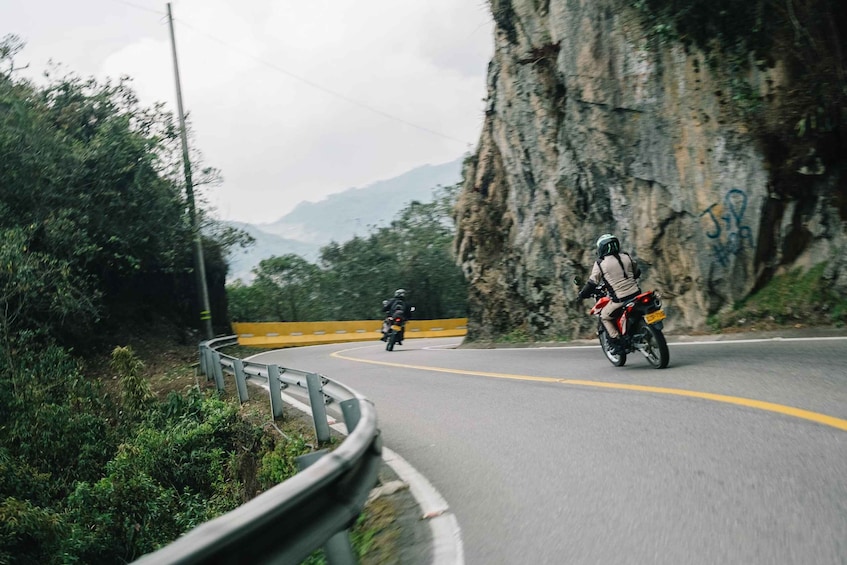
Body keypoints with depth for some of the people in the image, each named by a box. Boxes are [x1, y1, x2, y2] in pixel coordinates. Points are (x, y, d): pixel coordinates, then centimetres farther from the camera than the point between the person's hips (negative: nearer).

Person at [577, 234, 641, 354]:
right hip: (636, 294, 5)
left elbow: (592, 283, -2)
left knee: (604, 317, 15)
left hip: (620, 299, -5)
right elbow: (637, 272, 22)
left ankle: (616, 344, 9)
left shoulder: (600, 263, -5)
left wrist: (582, 294, 14)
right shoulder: (627, 256, 9)